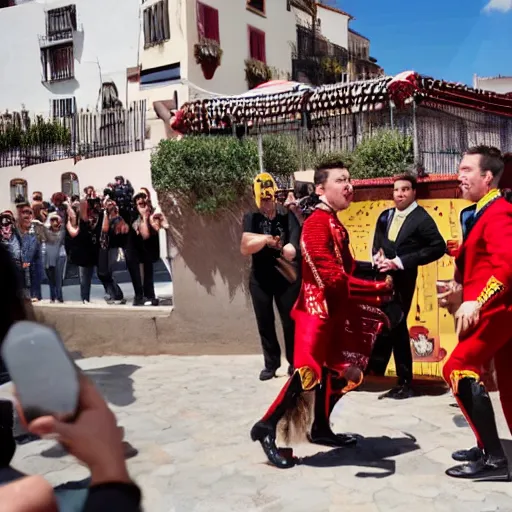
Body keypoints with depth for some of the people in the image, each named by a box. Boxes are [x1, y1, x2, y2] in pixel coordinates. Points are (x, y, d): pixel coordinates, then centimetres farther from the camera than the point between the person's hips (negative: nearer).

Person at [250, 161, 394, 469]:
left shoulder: (334, 224, 14)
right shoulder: (317, 224, -18)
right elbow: (333, 278, -24)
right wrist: (378, 289, -19)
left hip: (335, 311, 10)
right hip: (318, 311, -10)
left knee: (334, 370, 15)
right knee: (309, 372, -9)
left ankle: (320, 429, 30)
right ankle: (267, 428, 4)